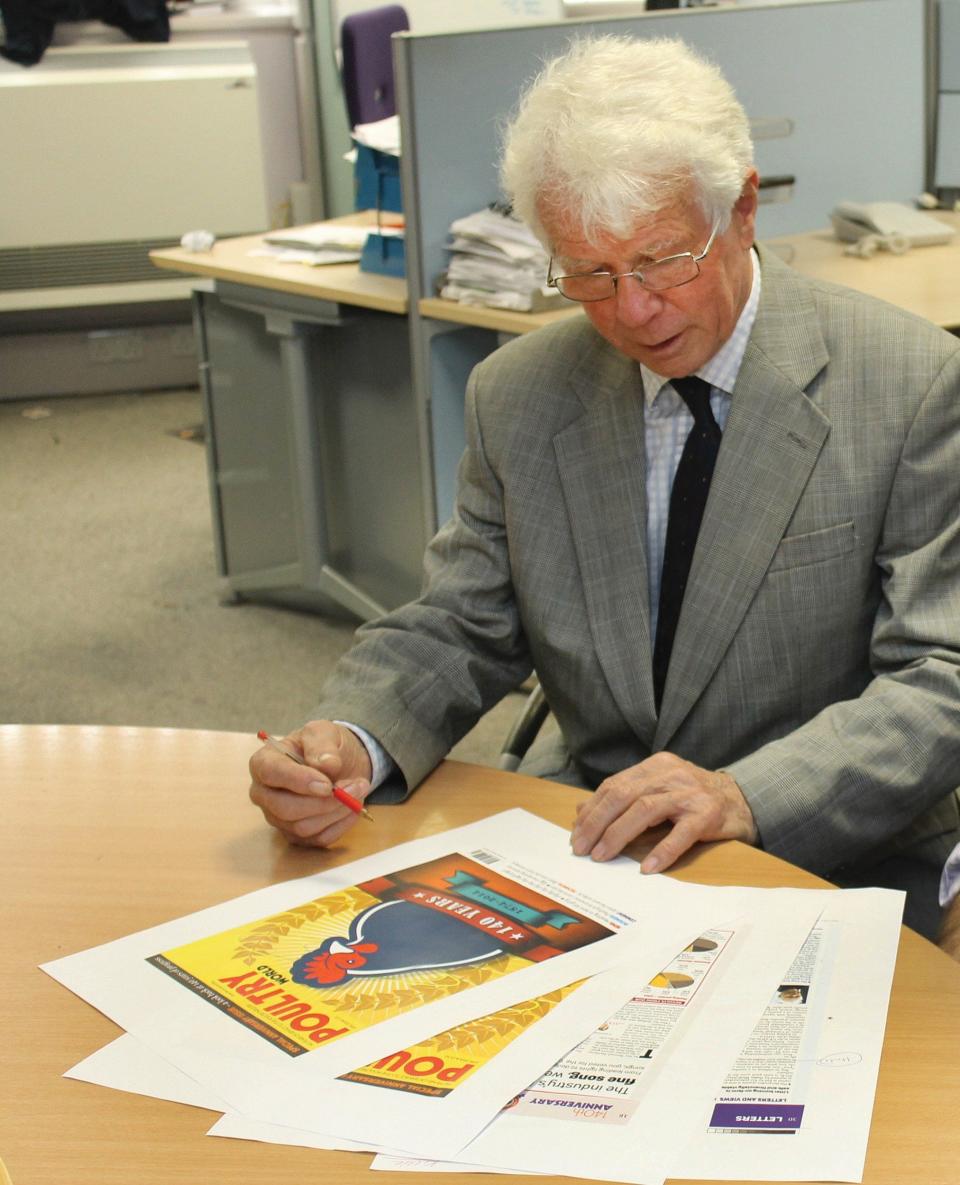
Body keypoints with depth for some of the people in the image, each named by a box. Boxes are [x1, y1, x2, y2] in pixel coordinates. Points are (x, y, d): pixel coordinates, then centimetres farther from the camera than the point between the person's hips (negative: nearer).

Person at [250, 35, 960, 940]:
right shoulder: (517, 399, 4)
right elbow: (456, 631, 8)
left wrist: (745, 795, -27)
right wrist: (345, 742, -15)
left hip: (831, 867, -3)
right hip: (583, 845, 4)